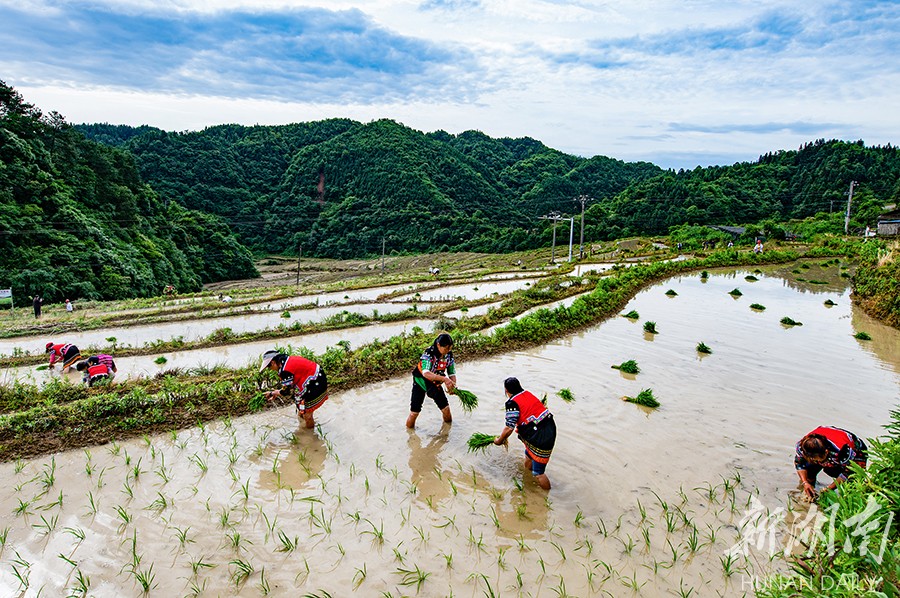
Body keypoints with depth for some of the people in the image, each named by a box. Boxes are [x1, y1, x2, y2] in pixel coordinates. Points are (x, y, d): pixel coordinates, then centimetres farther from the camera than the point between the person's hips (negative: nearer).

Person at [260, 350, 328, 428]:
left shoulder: (285, 370, -23)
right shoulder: (287, 359, 7)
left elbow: (287, 392, -14)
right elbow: (290, 386, 15)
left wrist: (273, 393, 0)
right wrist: (276, 393, 11)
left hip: (315, 383, -10)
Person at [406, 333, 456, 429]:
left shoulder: (449, 355, -15)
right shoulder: (429, 353, -32)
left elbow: (452, 373, -8)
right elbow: (426, 373, -46)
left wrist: (453, 385, -30)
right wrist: (444, 379, -56)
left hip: (435, 383, 5)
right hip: (421, 382, -4)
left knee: (446, 408, 5)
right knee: (414, 413, -4)